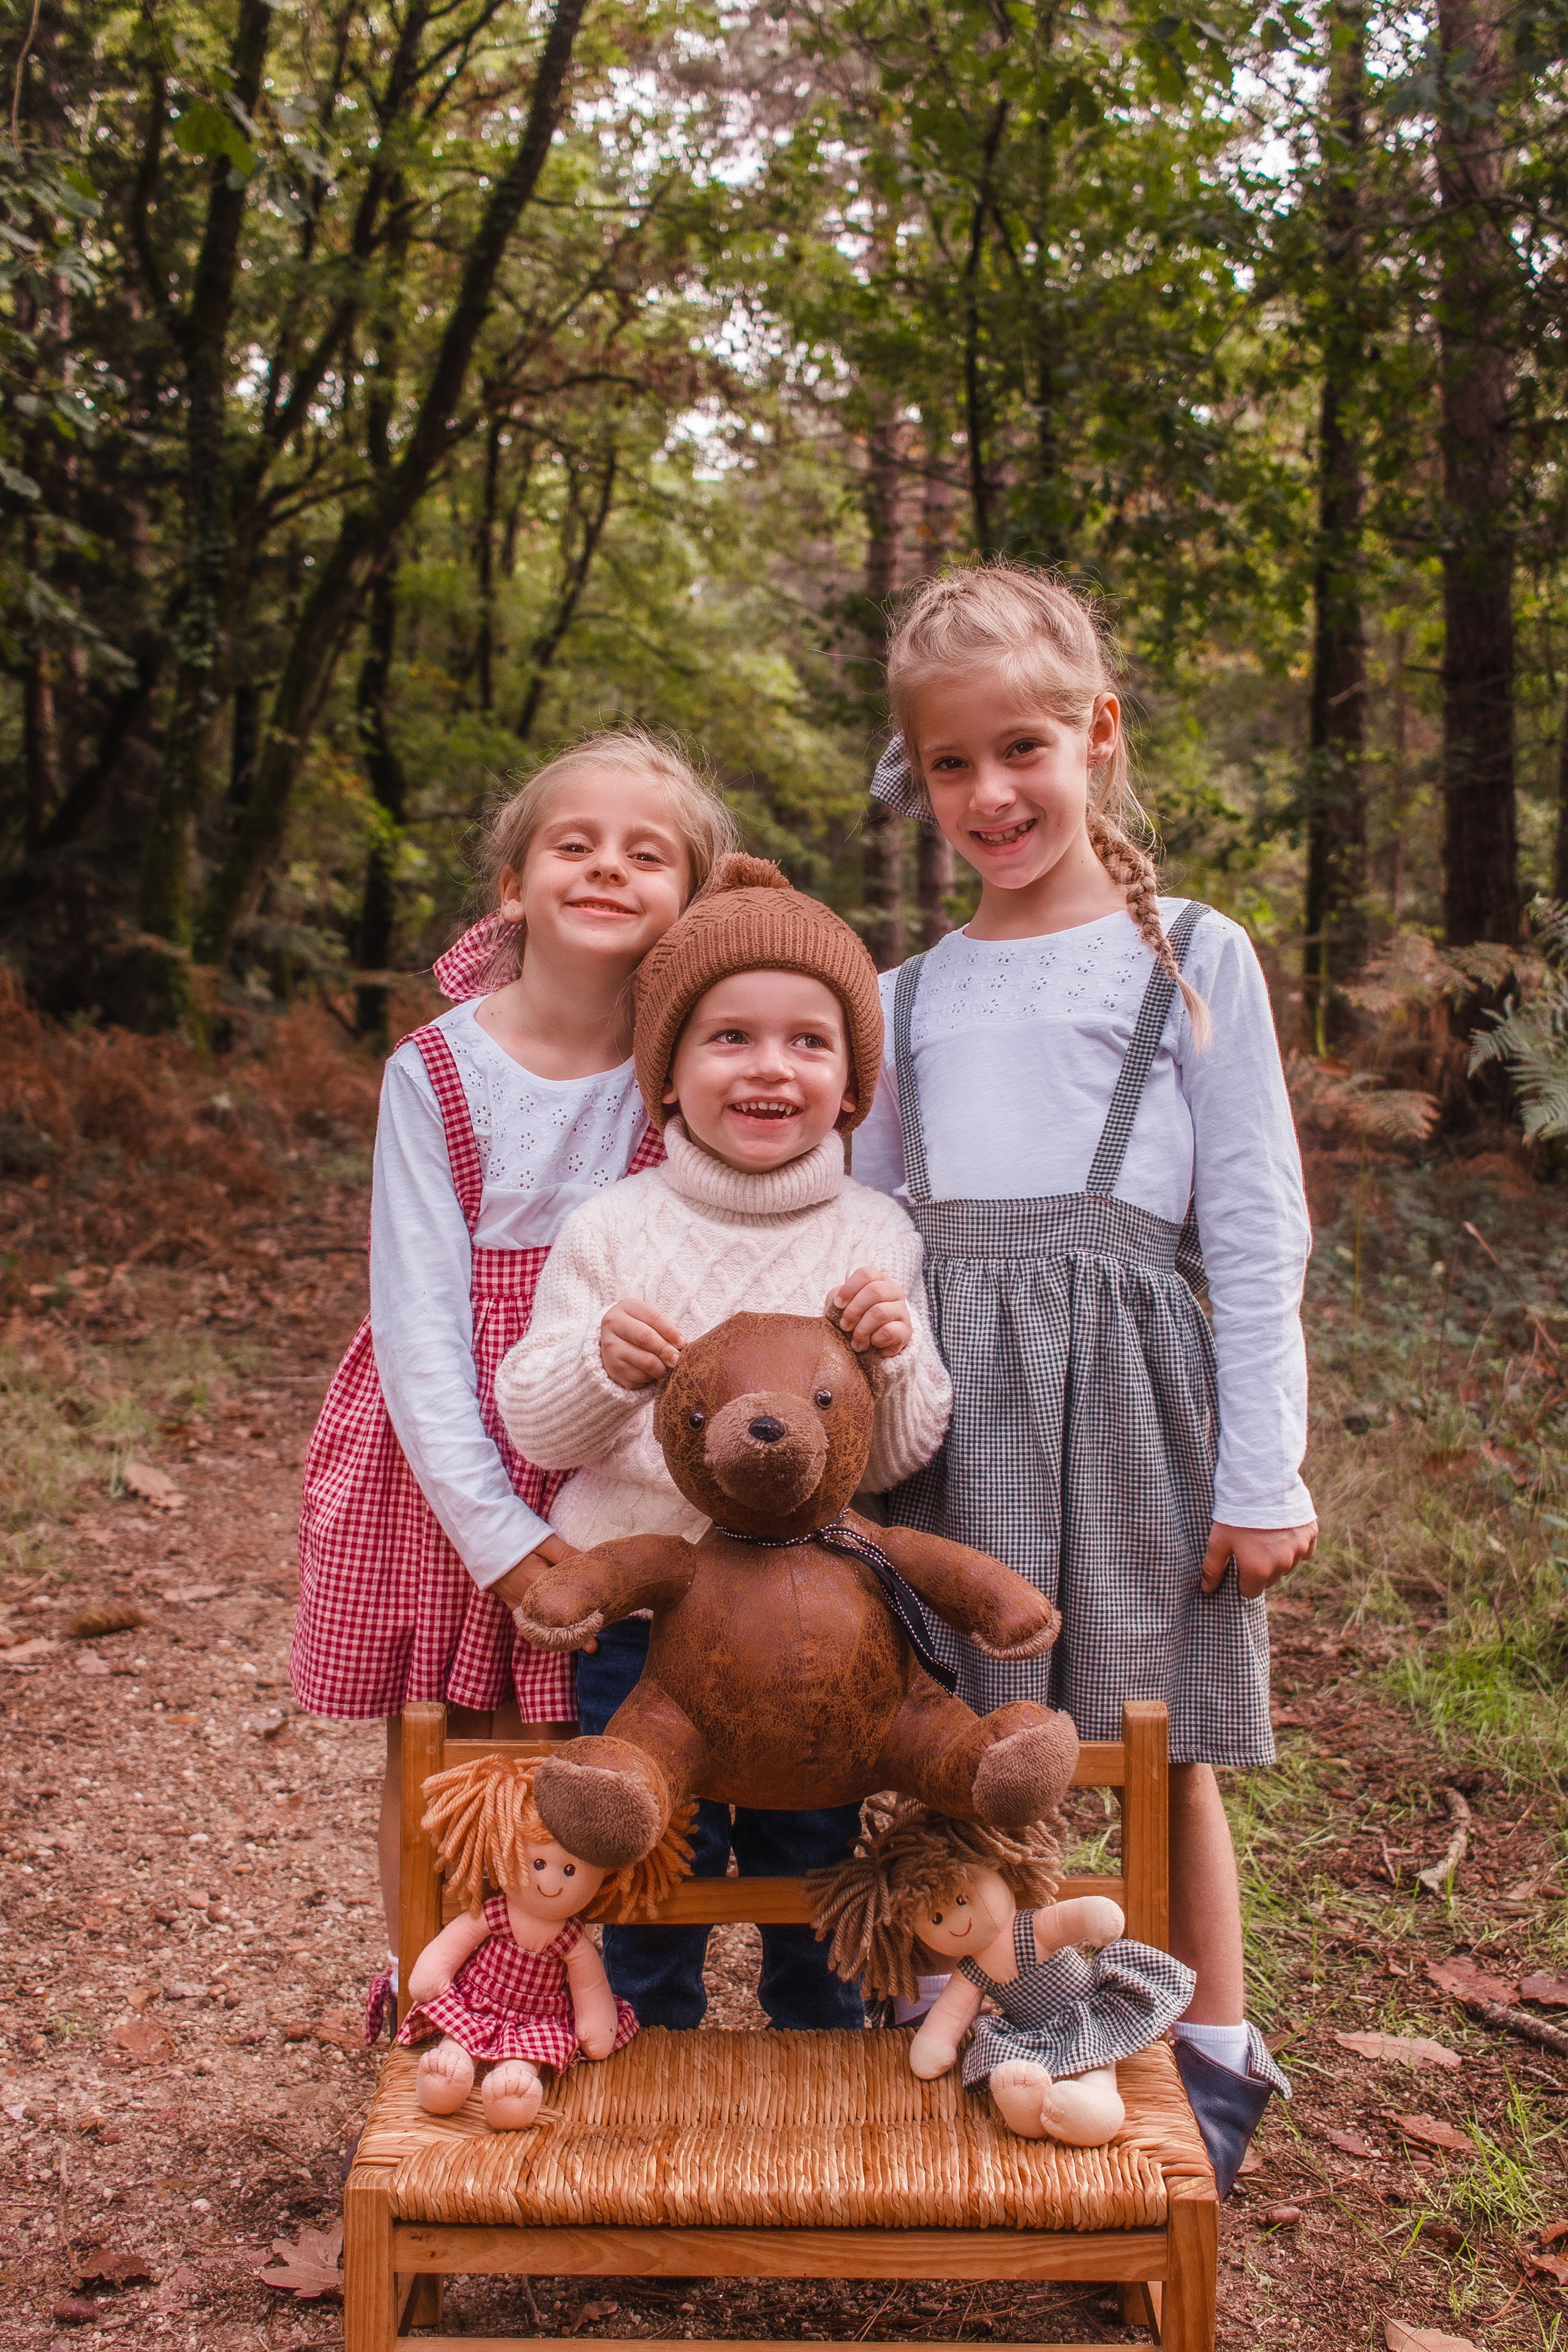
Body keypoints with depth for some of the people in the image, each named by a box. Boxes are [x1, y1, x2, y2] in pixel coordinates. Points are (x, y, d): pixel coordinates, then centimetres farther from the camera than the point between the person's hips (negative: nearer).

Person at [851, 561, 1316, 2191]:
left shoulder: (1191, 958, 3)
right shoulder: (909, 998, 14)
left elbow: (1257, 1232, 0)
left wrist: (1262, 1474, -5)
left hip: (1123, 1372, -3)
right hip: (942, 1389, 3)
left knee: (1160, 1742, 4)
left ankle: (1213, 2061, 22)